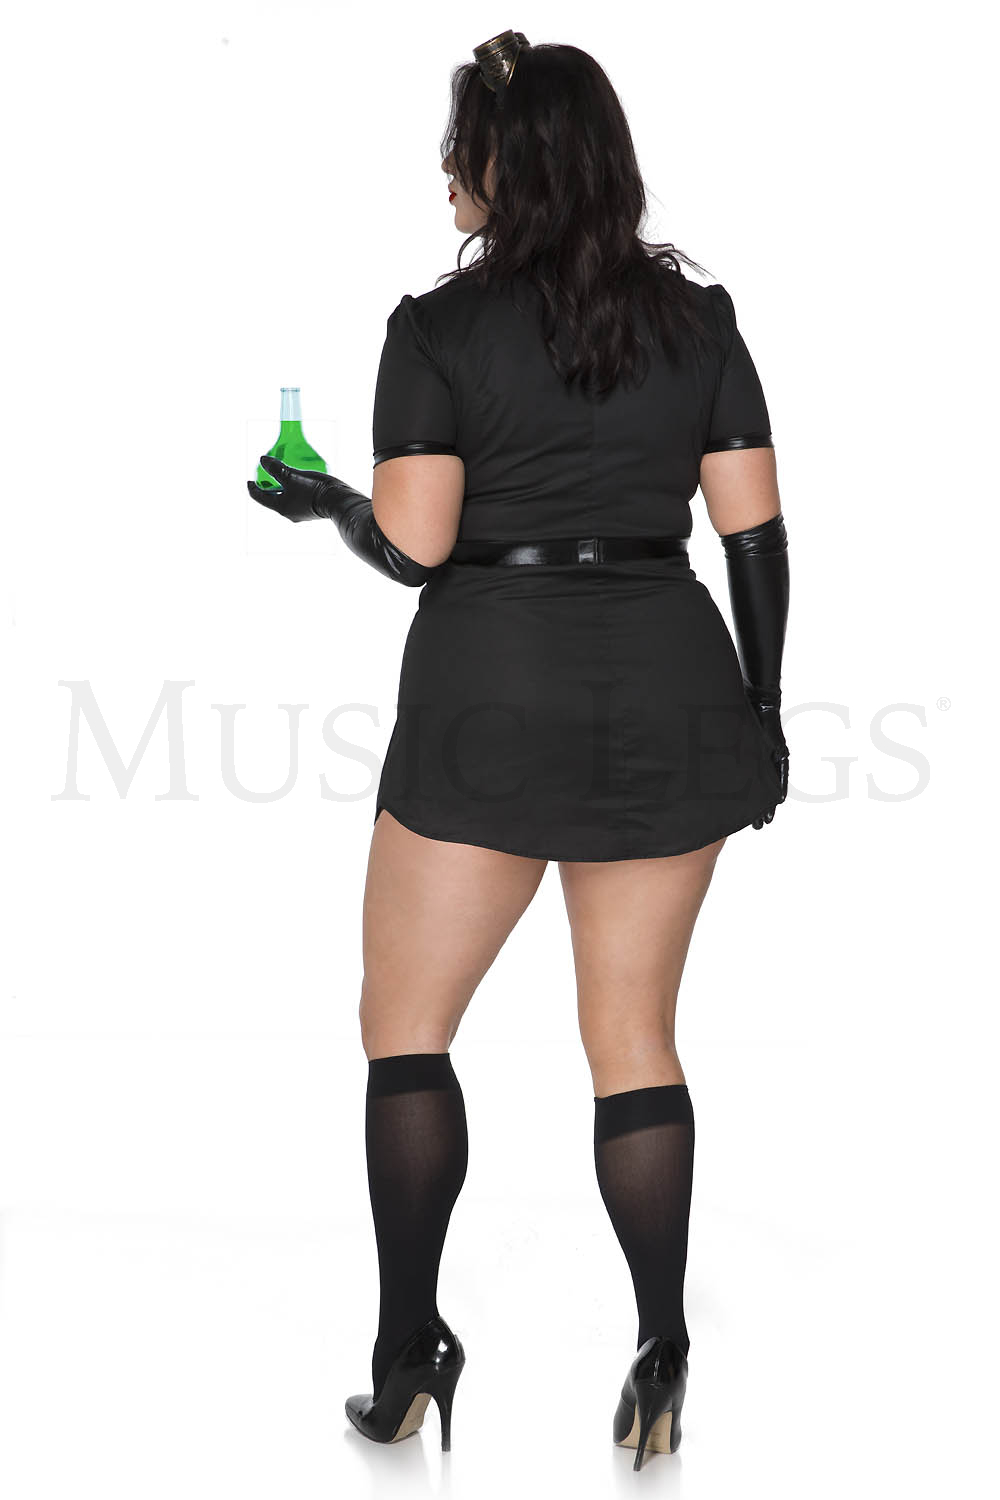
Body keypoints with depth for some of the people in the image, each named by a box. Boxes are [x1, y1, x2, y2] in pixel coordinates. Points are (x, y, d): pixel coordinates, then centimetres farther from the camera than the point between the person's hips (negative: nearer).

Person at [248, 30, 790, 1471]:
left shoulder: (440, 326, -6)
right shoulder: (699, 315, 6)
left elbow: (412, 544, -10)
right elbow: (757, 532, 4)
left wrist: (321, 500, 11)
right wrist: (762, 707, 12)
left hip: (490, 697, -4)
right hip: (671, 685, 4)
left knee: (405, 1027, 10)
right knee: (636, 1037, 11)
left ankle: (411, 1358, 9)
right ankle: (662, 1366, 11)